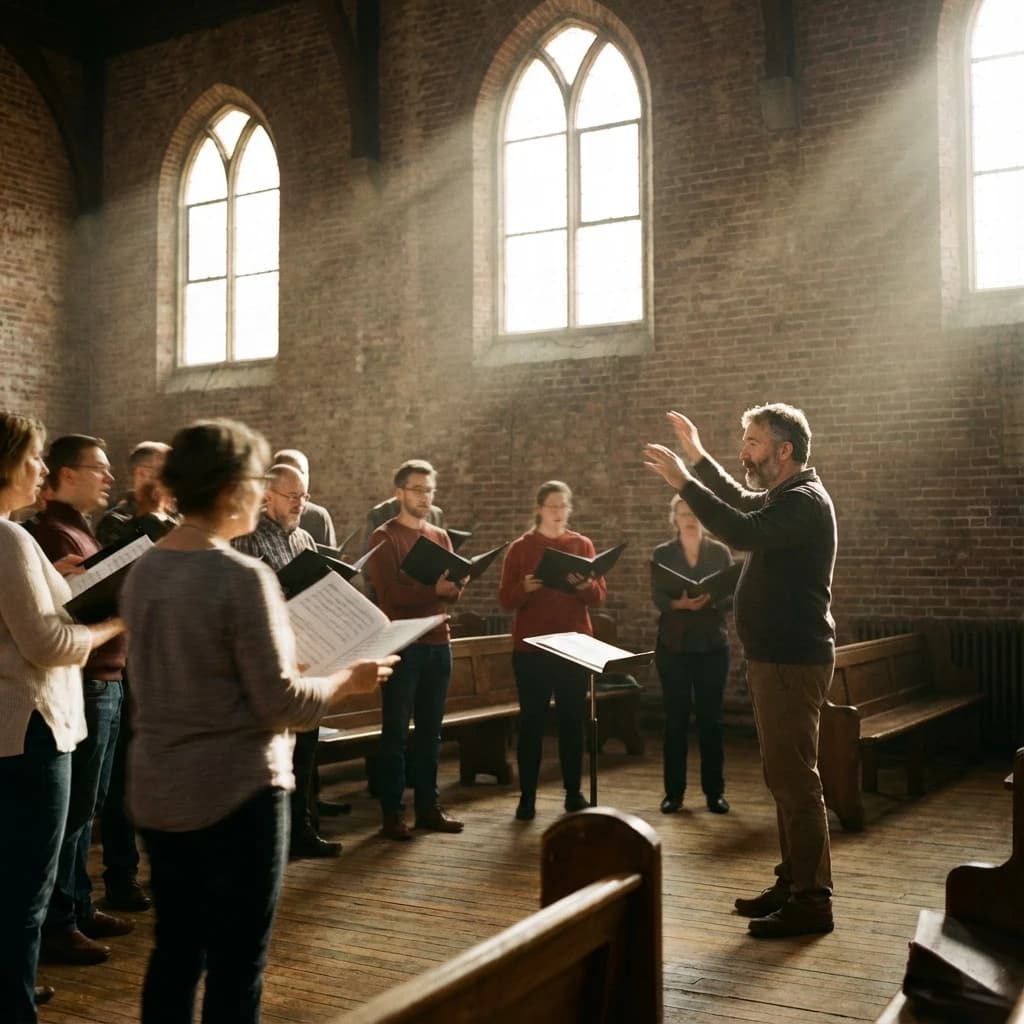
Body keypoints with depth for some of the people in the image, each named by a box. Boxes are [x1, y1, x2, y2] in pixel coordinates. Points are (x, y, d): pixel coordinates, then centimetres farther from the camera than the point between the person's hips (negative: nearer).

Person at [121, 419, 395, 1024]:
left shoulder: (143, 572, 4)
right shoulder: (243, 577, -19)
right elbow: (280, 705, -17)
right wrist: (348, 681, -1)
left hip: (158, 792, 7)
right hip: (234, 793, -7)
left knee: (175, 953, 18)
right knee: (237, 966, 5)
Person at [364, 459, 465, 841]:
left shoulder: (440, 537, 15)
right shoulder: (384, 537, -4)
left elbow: (453, 592, 8)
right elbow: (388, 591, -15)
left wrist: (454, 586, -15)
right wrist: (433, 589, -26)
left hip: (438, 643, 6)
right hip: (401, 644, -6)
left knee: (430, 730, 10)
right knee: (396, 731, -1)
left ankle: (428, 806, 18)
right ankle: (391, 813, 3)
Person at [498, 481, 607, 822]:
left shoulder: (582, 545, 7)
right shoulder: (520, 547, 1)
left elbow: (600, 595, 1)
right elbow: (506, 599, -4)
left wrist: (586, 585, -21)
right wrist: (525, 588, -24)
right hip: (531, 647, -2)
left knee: (572, 719, 6)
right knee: (531, 720, 0)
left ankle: (574, 792, 16)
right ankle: (527, 796, 5)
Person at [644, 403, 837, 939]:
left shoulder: (805, 502, -16)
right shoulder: (783, 497, 15)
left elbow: (742, 532, -32)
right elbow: (741, 500, 36)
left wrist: (683, 482, -27)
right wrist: (697, 454, 32)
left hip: (793, 660, -11)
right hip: (774, 656, 11)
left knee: (794, 778, -7)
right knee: (783, 776, 15)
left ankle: (811, 900, -1)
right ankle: (791, 882, 24)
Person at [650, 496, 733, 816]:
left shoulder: (720, 552, 5)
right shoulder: (662, 554, 4)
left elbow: (732, 596, -1)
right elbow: (656, 598, -5)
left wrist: (710, 600, -21)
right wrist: (680, 603, -25)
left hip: (712, 645, 0)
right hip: (673, 645, 0)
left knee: (710, 717, 3)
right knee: (675, 717, 2)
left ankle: (714, 791, 11)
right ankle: (674, 791, 10)